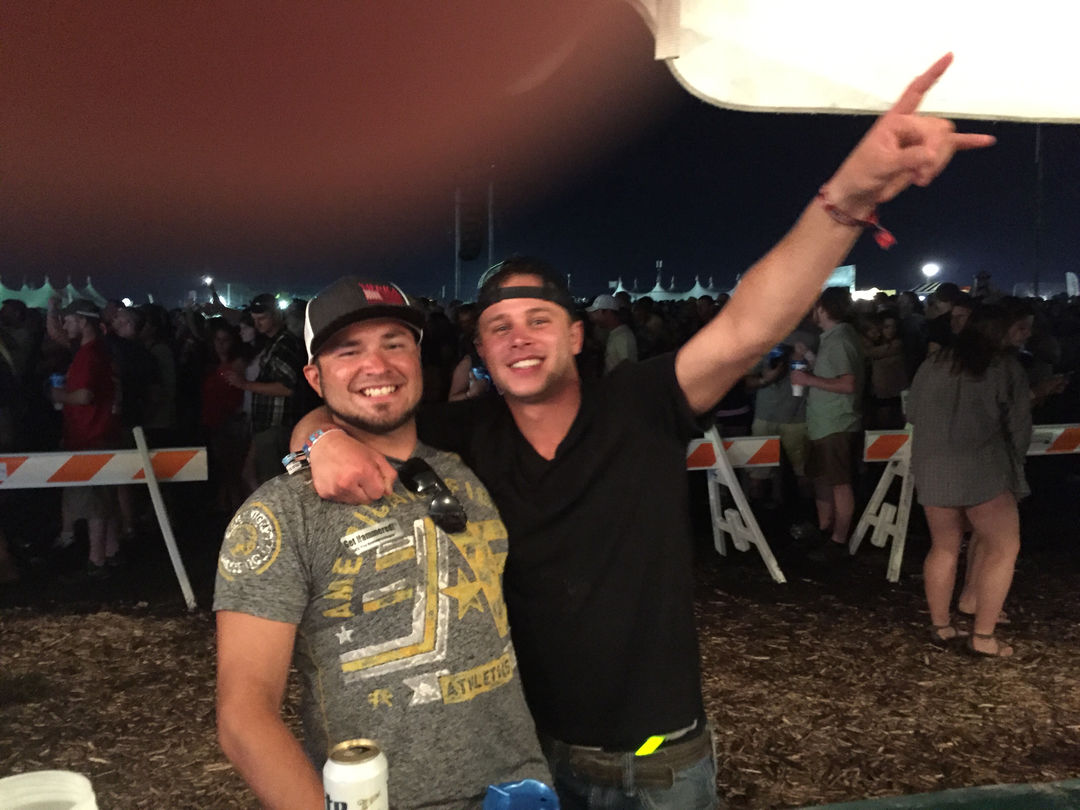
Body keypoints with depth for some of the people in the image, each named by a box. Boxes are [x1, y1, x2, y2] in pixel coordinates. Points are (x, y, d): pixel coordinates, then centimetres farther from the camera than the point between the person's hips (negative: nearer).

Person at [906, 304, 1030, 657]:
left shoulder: (932, 365, 10)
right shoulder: (1006, 368, -2)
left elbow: (912, 413, 15)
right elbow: (1019, 426, -1)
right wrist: (1013, 465, 15)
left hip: (933, 471, 5)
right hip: (984, 471, -5)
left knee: (944, 548, 16)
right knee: (1003, 549, 5)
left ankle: (940, 626, 23)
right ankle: (982, 636, 2)